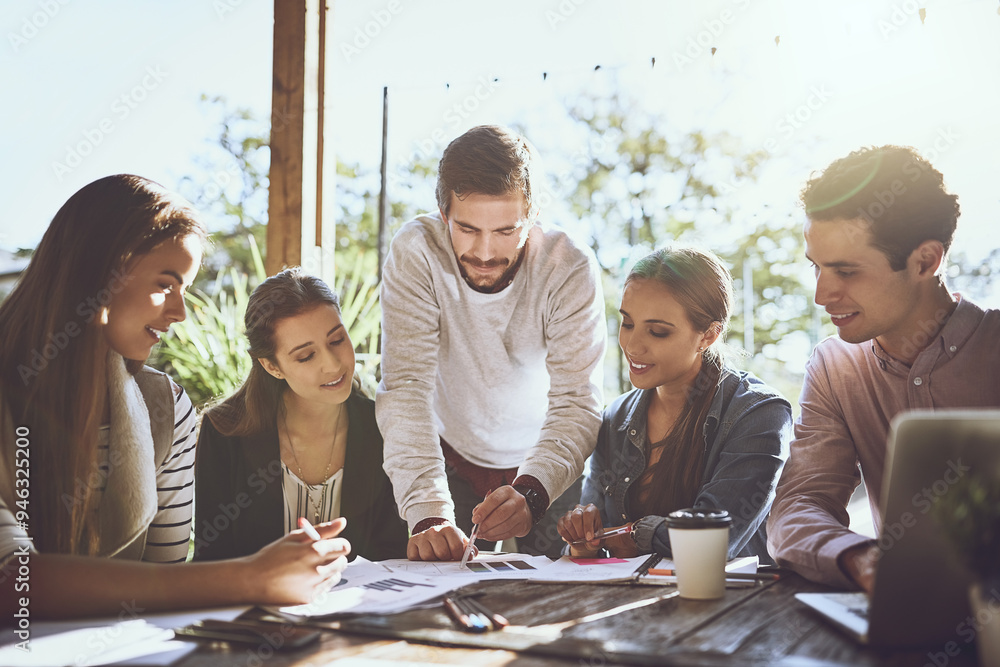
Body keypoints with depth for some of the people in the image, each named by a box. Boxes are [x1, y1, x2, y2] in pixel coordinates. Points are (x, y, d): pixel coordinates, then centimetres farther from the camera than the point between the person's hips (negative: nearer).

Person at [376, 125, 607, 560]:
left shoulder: (571, 268, -20)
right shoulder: (416, 253, -20)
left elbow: (576, 403, -23)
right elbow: (406, 386, -26)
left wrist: (530, 492, -42)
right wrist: (429, 513, -38)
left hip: (546, 472, 0)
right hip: (451, 460, 1)